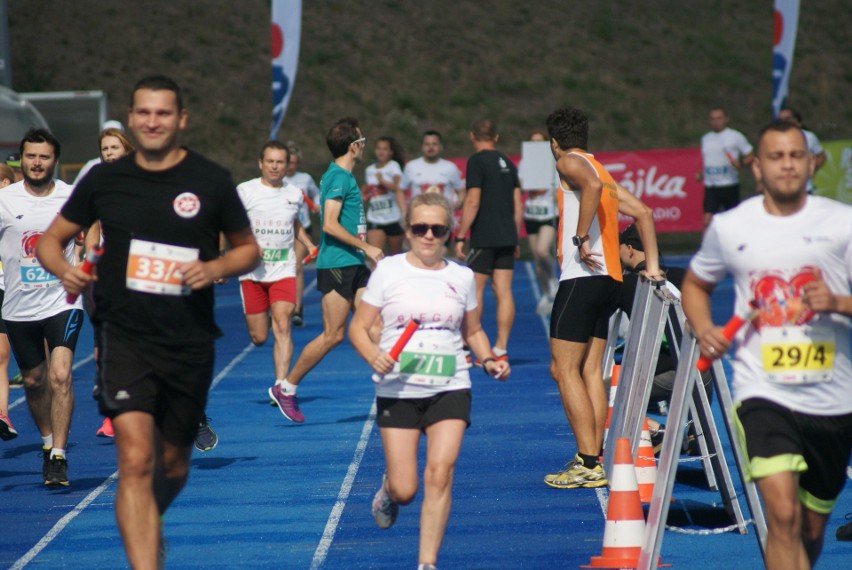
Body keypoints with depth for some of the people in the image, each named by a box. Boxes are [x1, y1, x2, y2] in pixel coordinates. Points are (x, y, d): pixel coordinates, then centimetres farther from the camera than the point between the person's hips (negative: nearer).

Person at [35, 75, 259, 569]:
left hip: (190, 343, 1)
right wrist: (65, 270, -10)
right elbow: (52, 239, 12)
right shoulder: (104, 180, 2)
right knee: (136, 460, -16)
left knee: (173, 461, 15)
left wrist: (216, 268, -12)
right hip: (124, 337, -1)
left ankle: (150, 525, 48)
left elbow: (249, 249, 9)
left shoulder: (211, 181, -1)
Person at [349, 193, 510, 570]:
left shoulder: (462, 277, 8)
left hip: (450, 388, 1)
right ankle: (388, 490, 37)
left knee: (439, 473, -16)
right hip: (399, 389, -1)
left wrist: (489, 360, 2)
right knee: (405, 490, -2)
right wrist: (374, 356, -18)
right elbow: (358, 328, 2)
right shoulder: (389, 271, 1)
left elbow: (473, 331, 21)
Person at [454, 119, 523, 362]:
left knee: (475, 290, -1)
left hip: (484, 238, -6)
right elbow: (518, 205, 15)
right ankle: (501, 349, 2)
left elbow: (473, 202, -13)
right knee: (503, 292, 3)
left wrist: (460, 237, -10)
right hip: (506, 237, 6)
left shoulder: (477, 161, -7)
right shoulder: (507, 163, 13)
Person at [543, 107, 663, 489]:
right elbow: (642, 212, 21)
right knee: (590, 370, 10)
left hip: (582, 276, -9)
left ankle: (587, 464, -10)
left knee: (564, 369, -6)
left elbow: (591, 186, -25)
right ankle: (595, 459, 7)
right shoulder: (601, 170, 23)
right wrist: (652, 265, 18)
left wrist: (580, 238, -20)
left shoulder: (569, 162, -2)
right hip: (609, 278, 9)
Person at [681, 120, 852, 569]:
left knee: (811, 529, 14)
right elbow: (695, 284, 21)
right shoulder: (729, 228, 3)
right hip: (763, 393, -2)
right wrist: (703, 330, 2)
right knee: (783, 516, -21)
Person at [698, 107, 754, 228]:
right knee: (707, 219, -11)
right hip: (710, 186, 3)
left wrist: (740, 164, -19)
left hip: (730, 185, -3)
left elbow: (750, 157, 1)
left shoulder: (735, 136, 0)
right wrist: (701, 174, 7)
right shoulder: (706, 138, 15)